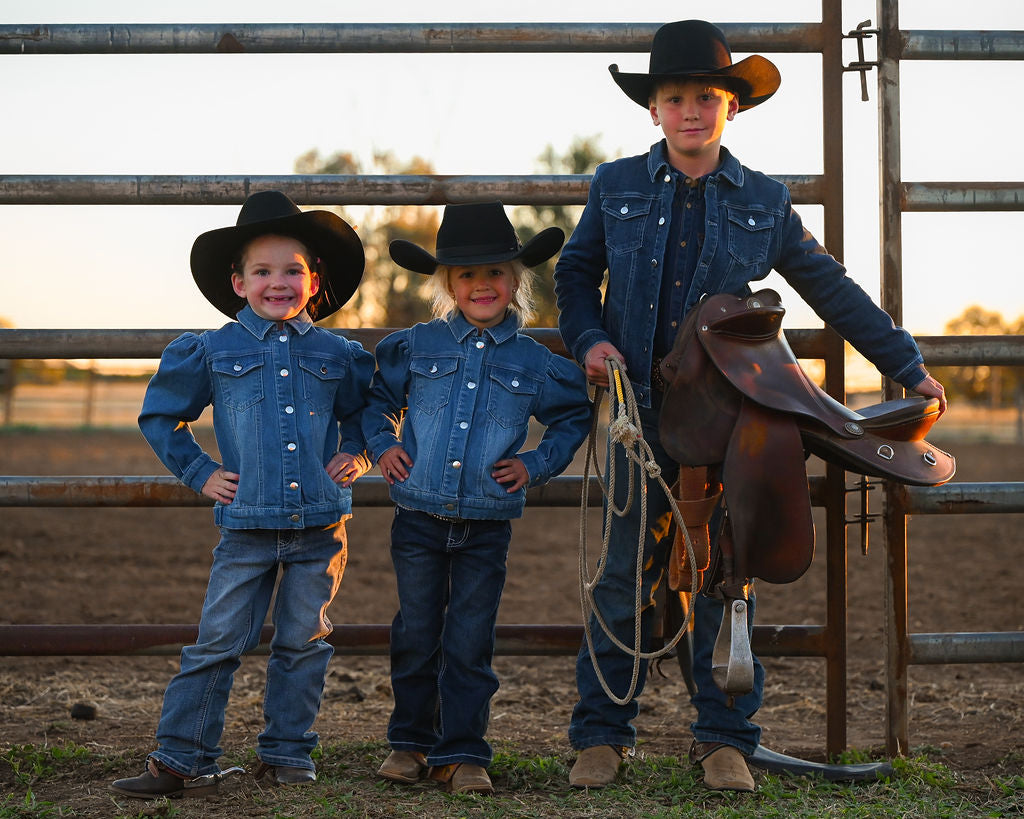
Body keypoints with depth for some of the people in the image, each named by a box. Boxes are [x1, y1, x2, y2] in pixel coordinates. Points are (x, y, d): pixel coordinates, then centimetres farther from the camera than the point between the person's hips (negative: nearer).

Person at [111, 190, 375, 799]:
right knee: (219, 644, -3)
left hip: (320, 526, 2)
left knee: (303, 643, 8)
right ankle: (181, 758, 4)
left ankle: (287, 753, 21)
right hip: (246, 526, -1)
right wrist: (199, 471, 7)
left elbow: (367, 414, 22)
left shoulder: (339, 357, 7)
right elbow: (159, 415, 15)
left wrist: (356, 455, 4)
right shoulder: (211, 352, 3)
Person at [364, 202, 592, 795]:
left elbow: (576, 417, 16)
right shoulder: (415, 347, 1)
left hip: (487, 529, -1)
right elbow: (375, 399, 16)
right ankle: (410, 741, 25)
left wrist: (537, 465, 4)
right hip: (419, 521, 1)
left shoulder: (536, 364, 0)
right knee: (416, 637, 9)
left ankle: (463, 752, 11)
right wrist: (383, 445, 1)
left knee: (470, 645, 2)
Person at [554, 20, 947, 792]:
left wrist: (907, 365, 16)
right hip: (639, 409, 0)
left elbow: (832, 289, 13)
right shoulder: (616, 188, 5)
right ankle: (602, 735, 11)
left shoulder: (764, 202, 6)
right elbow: (576, 274, 17)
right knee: (624, 576, 1)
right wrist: (589, 338, -2)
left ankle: (725, 737, 12)